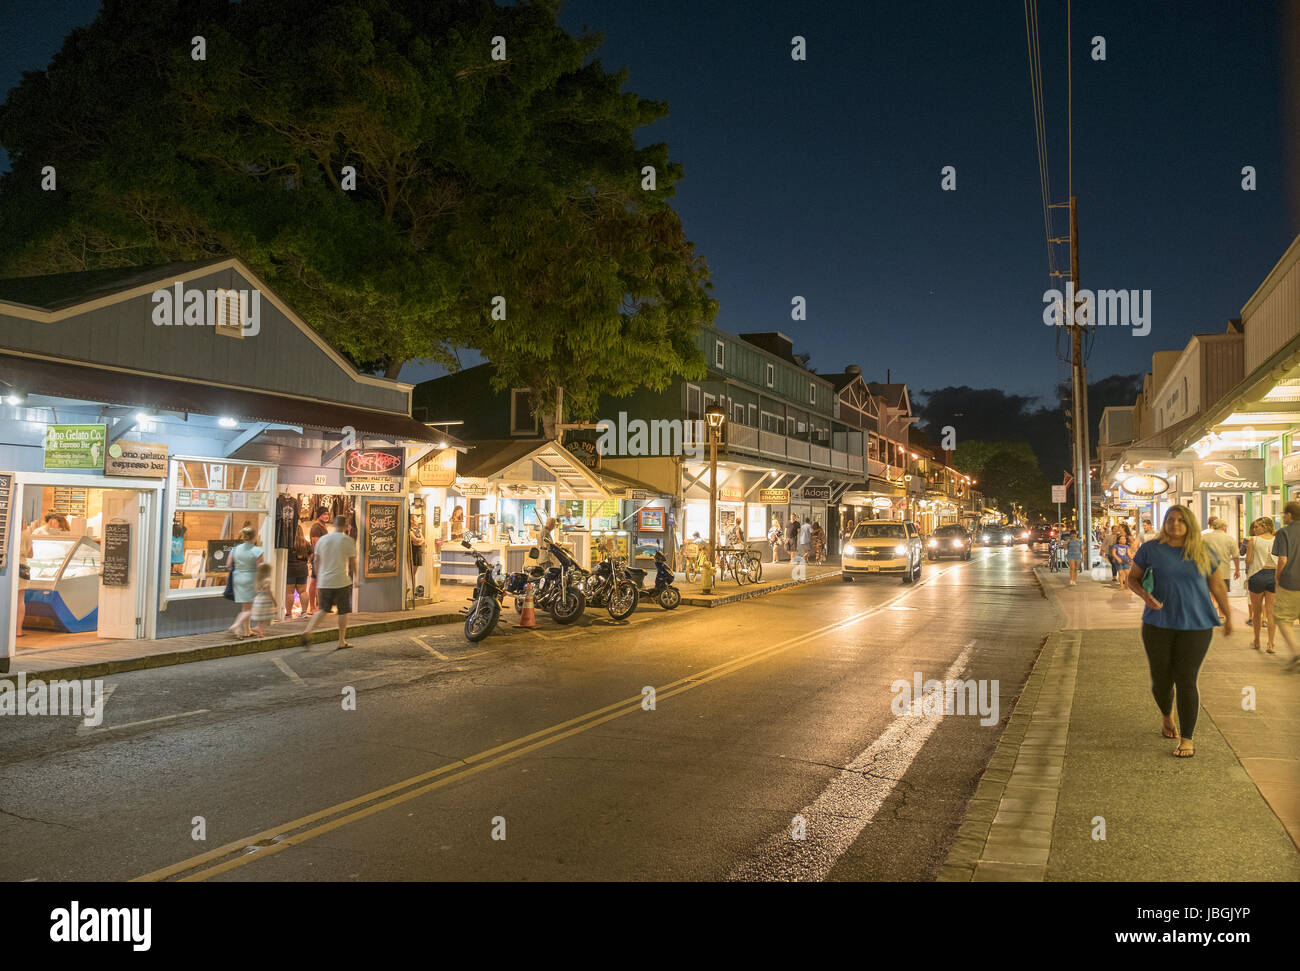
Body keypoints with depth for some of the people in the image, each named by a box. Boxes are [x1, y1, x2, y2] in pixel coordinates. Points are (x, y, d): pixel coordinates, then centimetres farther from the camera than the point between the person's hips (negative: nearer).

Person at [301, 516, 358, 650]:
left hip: (324, 582, 4)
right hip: (341, 581, -4)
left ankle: (308, 630, -4)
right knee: (343, 611, 6)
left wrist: (318, 578, 19)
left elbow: (316, 561, 10)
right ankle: (342, 642, 9)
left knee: (323, 609, 16)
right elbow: (352, 563, -4)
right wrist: (353, 578, 10)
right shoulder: (348, 540, -5)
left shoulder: (322, 539, 7)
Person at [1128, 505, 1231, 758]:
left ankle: (1187, 740, 4)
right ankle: (1166, 716, 39)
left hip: (1195, 626, 0)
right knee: (1161, 680, 7)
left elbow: (1217, 585, 14)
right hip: (1158, 625, 0)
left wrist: (1228, 616, 19)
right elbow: (1132, 578, 6)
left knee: (1186, 681, -5)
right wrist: (1145, 595, -14)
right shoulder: (1151, 549, 0)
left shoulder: (1204, 553, 4)